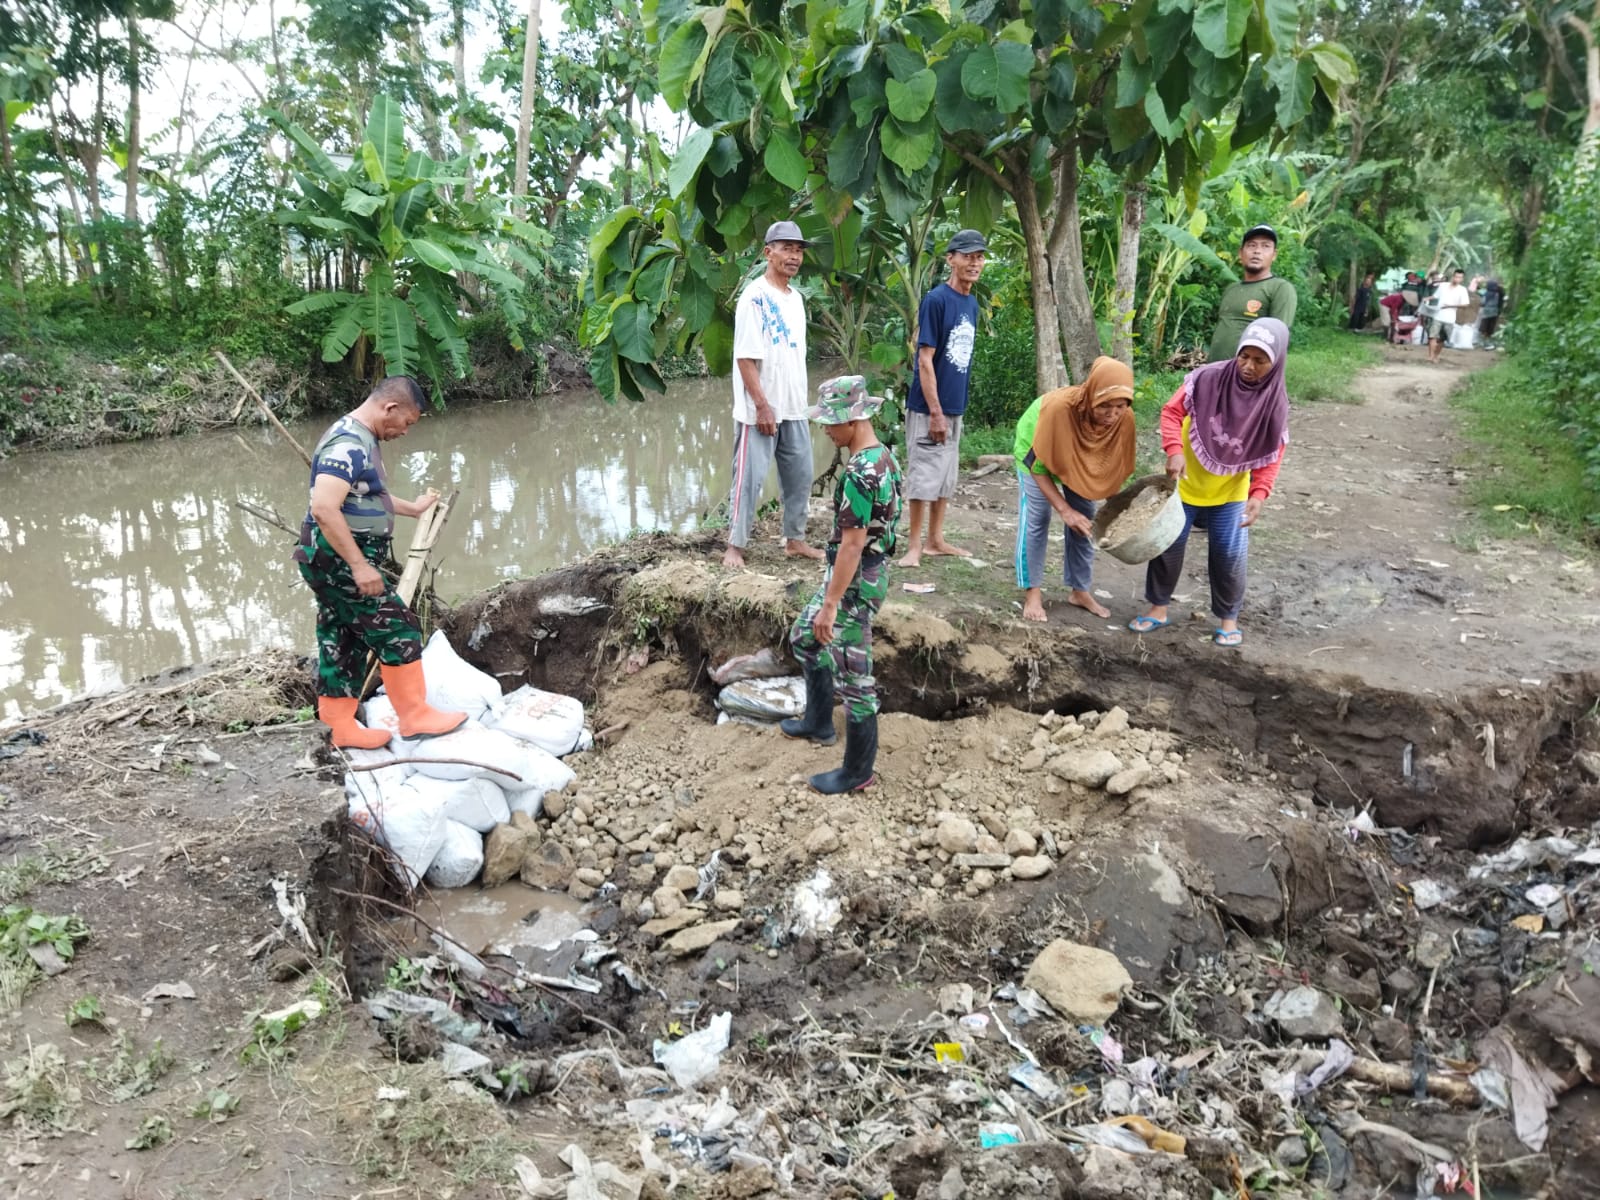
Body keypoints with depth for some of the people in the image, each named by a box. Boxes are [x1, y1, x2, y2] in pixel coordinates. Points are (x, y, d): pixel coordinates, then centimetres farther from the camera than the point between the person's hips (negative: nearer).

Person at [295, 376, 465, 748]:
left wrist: (411, 508, 38)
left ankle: (343, 727, 22)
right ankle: (415, 716, 6)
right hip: (338, 560, -10)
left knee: (343, 642, 14)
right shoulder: (349, 444, -21)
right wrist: (359, 565, -28)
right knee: (398, 629, -3)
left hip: (337, 562, 10)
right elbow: (323, 509, -30)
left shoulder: (359, 439, 13)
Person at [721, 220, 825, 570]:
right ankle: (735, 547, 7)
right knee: (750, 478, -3)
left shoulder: (796, 298, 12)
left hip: (794, 409, 8)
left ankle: (795, 540, 24)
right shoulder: (755, 296, -12)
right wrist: (762, 406, -21)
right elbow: (745, 357, -17)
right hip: (760, 409, -8)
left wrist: (800, 401, 16)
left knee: (800, 475, 12)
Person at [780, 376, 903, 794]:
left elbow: (852, 544, -27)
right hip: (869, 570, 11)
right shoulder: (883, 456, 4)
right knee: (804, 637, 27)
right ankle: (819, 723, 42)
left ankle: (858, 771, 15)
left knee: (853, 676, 1)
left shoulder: (859, 474, -27)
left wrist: (830, 604, -22)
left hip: (855, 581, -11)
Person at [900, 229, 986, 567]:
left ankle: (936, 540, 24)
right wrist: (935, 412, -18)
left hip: (955, 406, 8)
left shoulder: (972, 303, 9)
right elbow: (925, 360, -16)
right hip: (928, 407, -8)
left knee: (946, 476, 13)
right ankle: (914, 545, 7)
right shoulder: (936, 300, -14)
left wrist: (953, 407, 14)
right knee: (923, 475, -2)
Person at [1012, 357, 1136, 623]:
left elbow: (1117, 469, -12)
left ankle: (1079, 591, 17)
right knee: (1036, 519, -10)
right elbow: (1037, 465, -31)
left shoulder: (1124, 419, -30)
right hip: (1036, 450, -4)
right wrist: (1064, 510, -33)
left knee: (1086, 522, 4)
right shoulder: (1058, 407, -43)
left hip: (1081, 460, 4)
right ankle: (1032, 593, -1)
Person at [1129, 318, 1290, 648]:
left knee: (1230, 554, 3)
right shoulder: (1208, 378, -22)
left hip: (1230, 492, 0)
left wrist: (1258, 494, -21)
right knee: (1167, 544, 7)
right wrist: (1174, 451, -30)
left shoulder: (1274, 401, -15)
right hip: (1185, 483, 0)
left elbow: (1271, 456, -8)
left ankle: (1228, 617, 22)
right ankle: (1158, 607, 25)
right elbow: (1172, 411, -14)